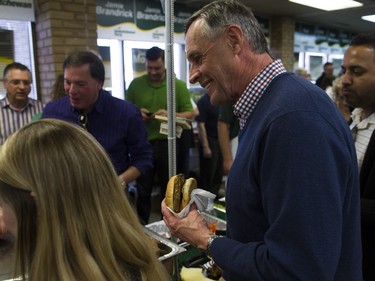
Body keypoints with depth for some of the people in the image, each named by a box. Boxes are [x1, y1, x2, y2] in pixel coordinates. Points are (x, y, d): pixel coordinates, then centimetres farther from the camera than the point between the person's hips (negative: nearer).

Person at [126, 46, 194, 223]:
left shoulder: (179, 85, -1)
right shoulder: (136, 84, 3)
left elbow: (190, 114, -2)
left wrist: (170, 115, -18)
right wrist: (136, 114, -12)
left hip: (167, 144, 0)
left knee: (168, 190, 13)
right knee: (143, 191, 10)